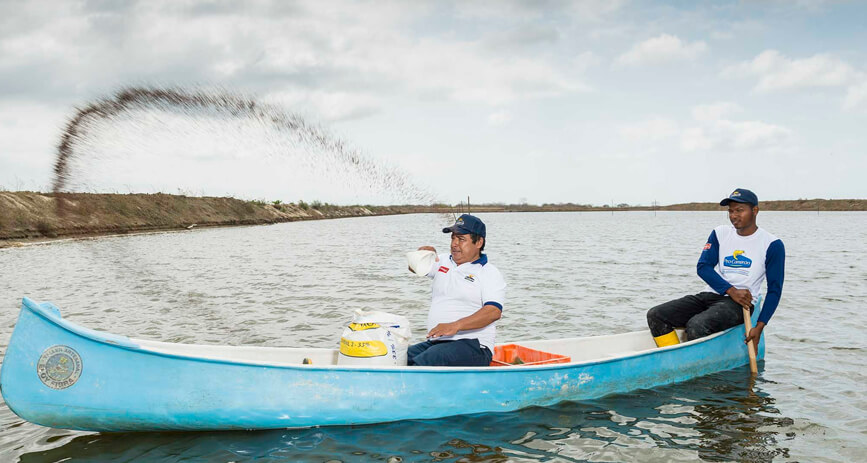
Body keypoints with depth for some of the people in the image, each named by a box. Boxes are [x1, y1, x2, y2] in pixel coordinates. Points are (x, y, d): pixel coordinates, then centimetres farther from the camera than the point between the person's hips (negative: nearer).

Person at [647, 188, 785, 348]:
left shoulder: (772, 245, 1)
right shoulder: (720, 233, 13)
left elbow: (775, 289, -1)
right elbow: (703, 267, 3)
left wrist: (760, 327, -11)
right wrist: (731, 291, -14)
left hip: (739, 304, -5)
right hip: (709, 296, 6)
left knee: (697, 325, -35)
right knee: (655, 316, -14)